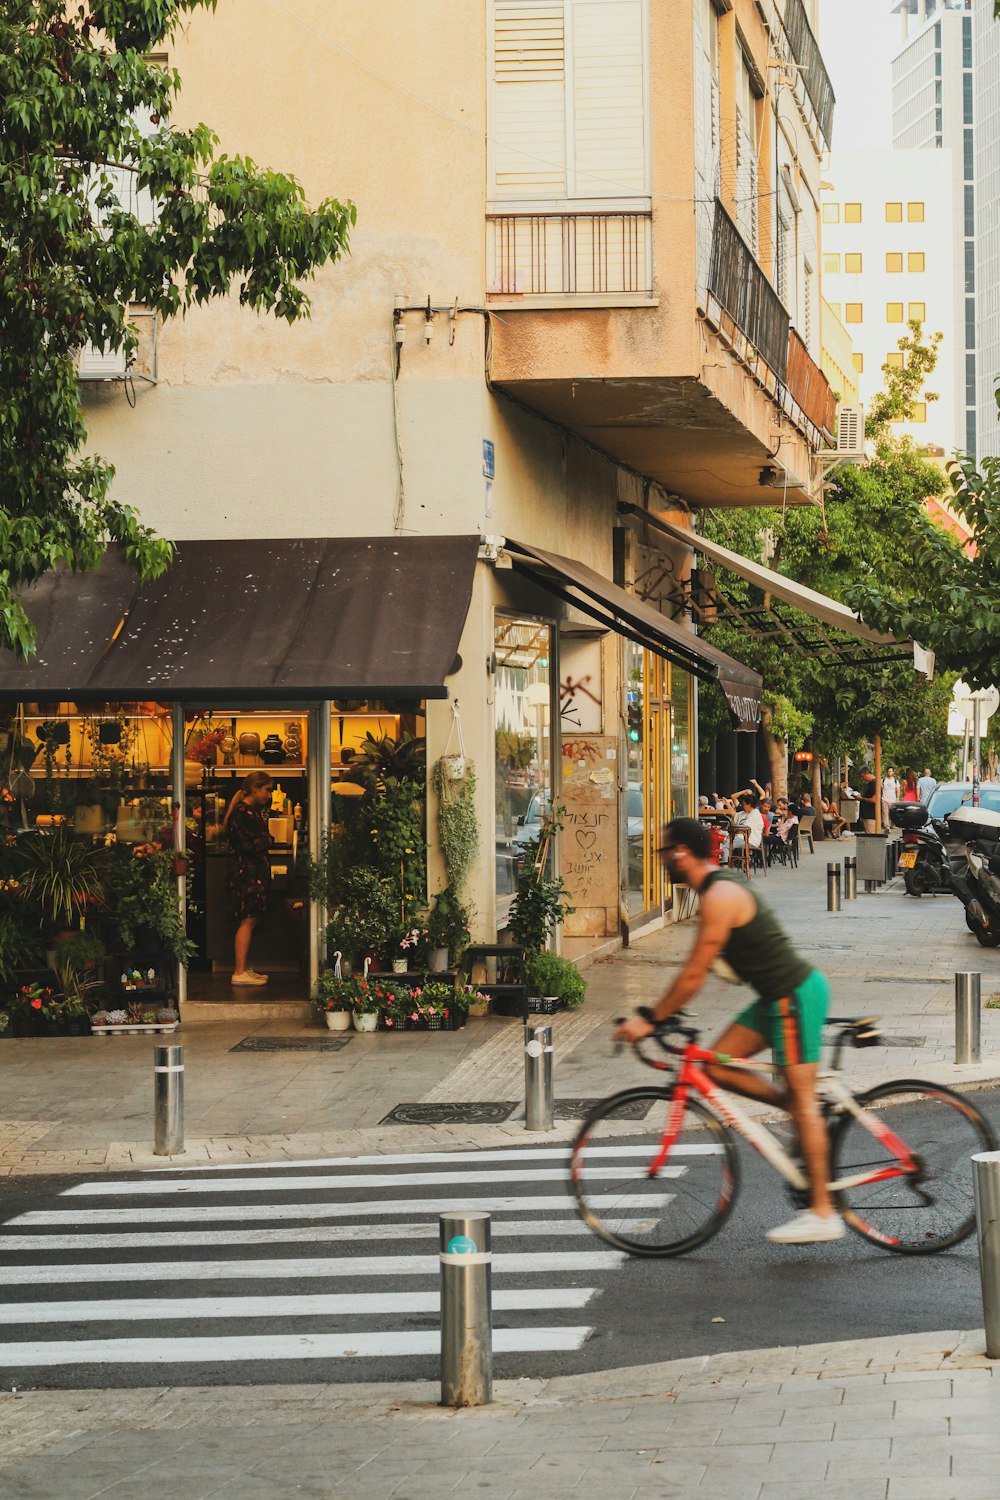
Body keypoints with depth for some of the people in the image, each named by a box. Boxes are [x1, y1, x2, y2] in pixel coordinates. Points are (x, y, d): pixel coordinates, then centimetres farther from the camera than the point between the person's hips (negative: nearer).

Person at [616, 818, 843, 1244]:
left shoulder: (720, 897, -21)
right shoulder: (721, 886, 11)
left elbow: (694, 975, -21)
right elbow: (697, 971, 19)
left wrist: (649, 1020, -14)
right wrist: (658, 1012, 19)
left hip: (795, 996, -10)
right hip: (779, 996, 10)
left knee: (802, 1100, -6)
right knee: (718, 1066, 6)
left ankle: (823, 1213, -2)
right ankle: (794, 1104, 15)